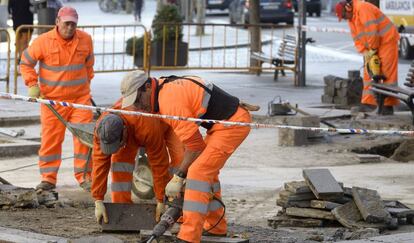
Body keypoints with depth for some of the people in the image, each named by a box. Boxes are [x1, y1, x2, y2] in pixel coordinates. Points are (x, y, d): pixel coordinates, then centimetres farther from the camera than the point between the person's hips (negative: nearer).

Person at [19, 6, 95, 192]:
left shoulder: (85, 40, 3)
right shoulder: (43, 42, -6)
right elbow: (25, 63, 4)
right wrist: (32, 85, -4)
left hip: (80, 98, 2)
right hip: (52, 100, -2)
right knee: (51, 139, 1)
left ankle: (84, 176, 6)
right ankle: (48, 178, 10)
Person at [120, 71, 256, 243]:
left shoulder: (170, 101, -20)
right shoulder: (167, 87, 10)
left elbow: (194, 145, -16)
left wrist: (178, 178, -7)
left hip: (233, 123, -11)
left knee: (198, 172, -15)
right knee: (207, 171, 22)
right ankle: (216, 226, 33)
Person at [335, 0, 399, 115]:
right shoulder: (351, 19, 11)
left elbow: (372, 30, -25)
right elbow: (357, 39, 10)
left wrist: (373, 49, -17)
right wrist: (364, 52, -4)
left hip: (387, 40, -10)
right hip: (372, 47, 10)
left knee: (388, 74, -9)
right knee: (369, 74, 4)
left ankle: (389, 105, -9)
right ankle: (369, 103, 4)